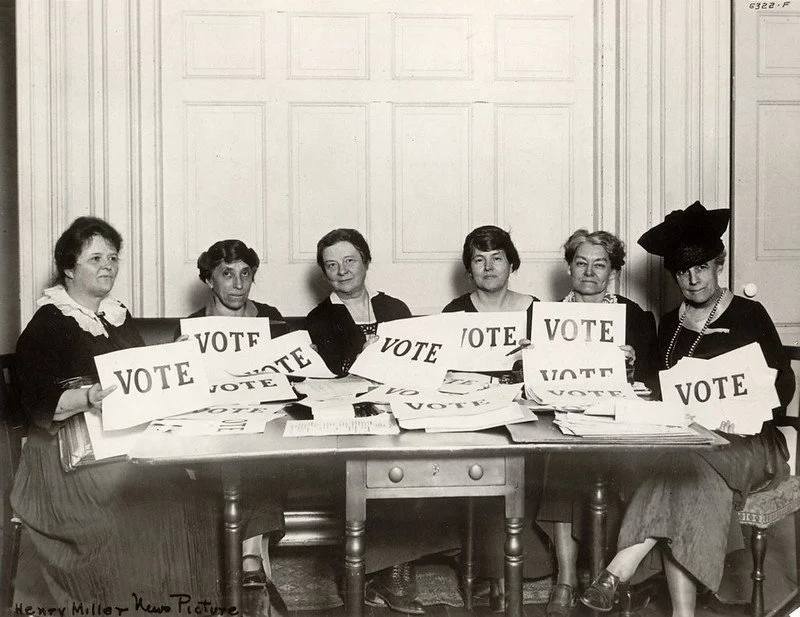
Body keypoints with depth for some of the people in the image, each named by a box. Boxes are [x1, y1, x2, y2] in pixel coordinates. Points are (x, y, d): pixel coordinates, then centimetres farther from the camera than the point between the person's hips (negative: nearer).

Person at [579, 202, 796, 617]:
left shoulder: (748, 315, 5)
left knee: (686, 465, -34)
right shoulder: (669, 324, 18)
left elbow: (783, 383, 1)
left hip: (746, 443, -3)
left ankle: (615, 574, -41)